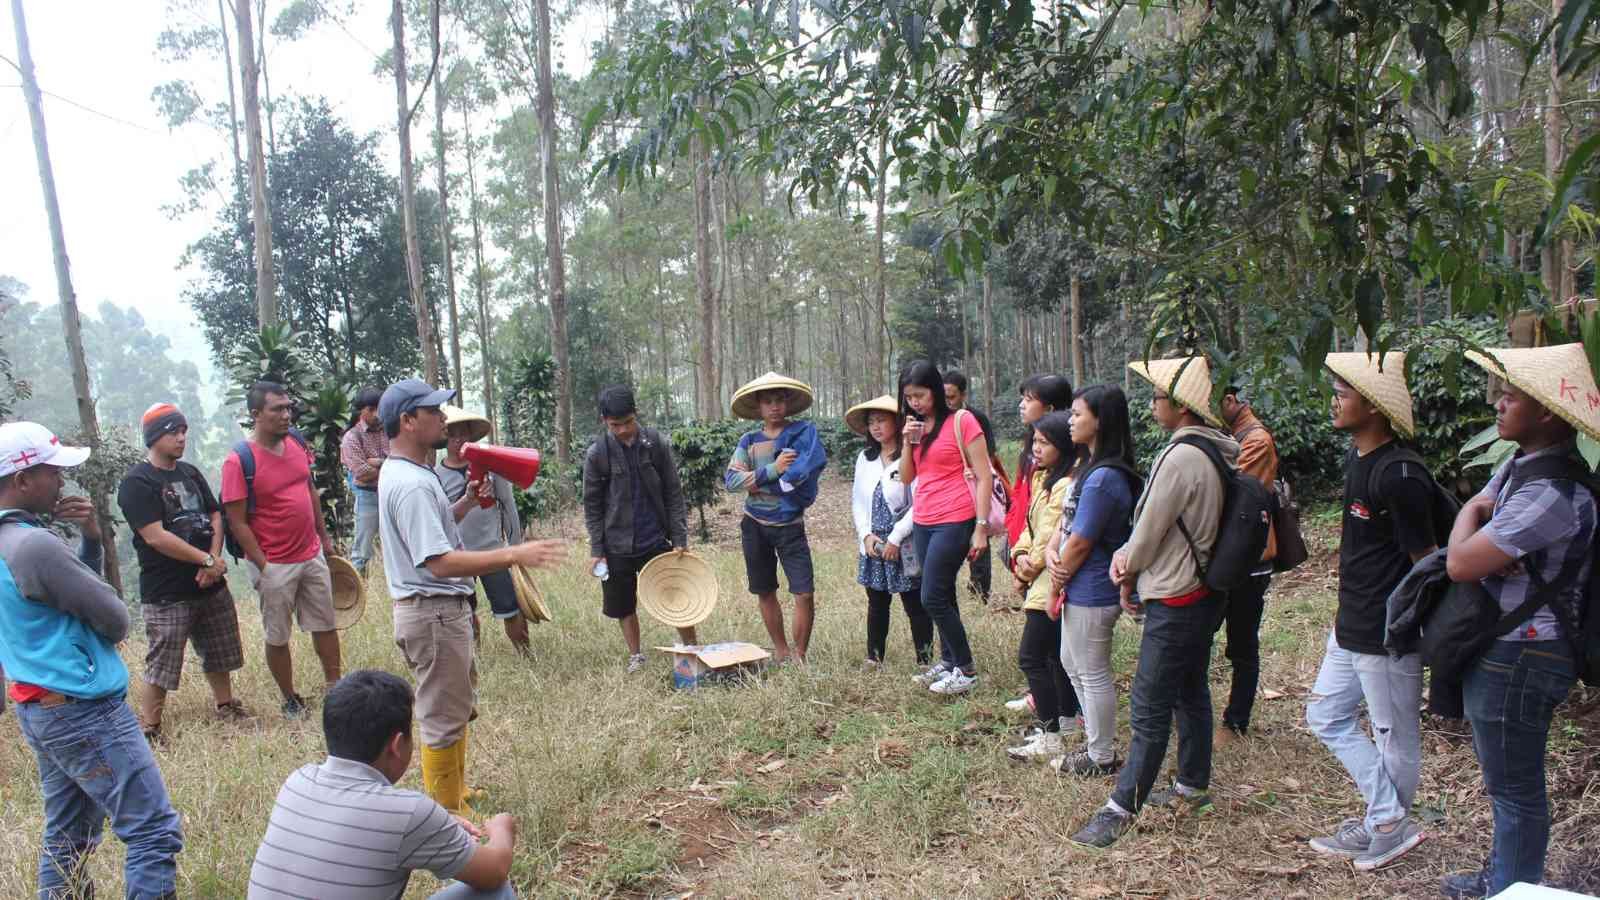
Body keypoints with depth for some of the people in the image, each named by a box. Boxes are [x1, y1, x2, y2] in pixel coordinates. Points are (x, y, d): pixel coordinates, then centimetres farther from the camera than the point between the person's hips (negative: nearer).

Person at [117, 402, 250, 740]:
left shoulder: (190, 473, 11)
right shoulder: (136, 483, -12)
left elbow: (215, 516, 10)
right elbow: (155, 536, -20)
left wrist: (214, 559, -7)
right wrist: (207, 560, -16)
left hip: (209, 585, 7)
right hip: (166, 594, -7)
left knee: (219, 654, 19)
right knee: (161, 666, -1)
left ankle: (225, 706, 35)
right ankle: (151, 730, 11)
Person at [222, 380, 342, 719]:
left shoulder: (297, 441, 1)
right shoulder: (239, 461, -17)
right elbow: (237, 522, -15)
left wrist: (324, 538, 15)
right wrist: (263, 567, -16)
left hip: (312, 556, 6)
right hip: (274, 565, -6)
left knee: (325, 624, 14)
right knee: (278, 637, 9)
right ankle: (290, 701, 24)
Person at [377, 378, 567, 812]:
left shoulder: (401, 473, 10)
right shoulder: (412, 484, -24)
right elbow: (441, 562, -31)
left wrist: (466, 501, 9)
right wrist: (514, 555, -33)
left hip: (441, 609, 11)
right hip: (433, 612, -11)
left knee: (455, 707, 25)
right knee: (443, 719, 2)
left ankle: (454, 791, 40)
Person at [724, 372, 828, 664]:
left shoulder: (804, 432, -4)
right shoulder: (749, 442, 4)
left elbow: (803, 473, -21)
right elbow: (731, 481, -9)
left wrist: (757, 481, -16)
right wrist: (773, 470, -20)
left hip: (790, 526, -3)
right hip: (755, 526, 3)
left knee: (805, 594, -9)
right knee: (766, 594, 12)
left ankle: (799, 656, 6)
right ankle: (780, 651, 26)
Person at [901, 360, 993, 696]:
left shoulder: (961, 421, -8)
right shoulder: (915, 426, 12)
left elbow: (984, 476, -10)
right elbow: (906, 477, 11)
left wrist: (981, 528, -14)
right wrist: (908, 442, -5)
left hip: (954, 522, -7)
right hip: (923, 523, 7)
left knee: (933, 598, -7)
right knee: (943, 596, 13)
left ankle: (967, 670, 6)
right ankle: (948, 661, 24)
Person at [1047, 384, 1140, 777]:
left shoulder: (1102, 478, -24)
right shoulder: (1088, 467, 9)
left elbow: (1081, 542, -21)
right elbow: (1066, 520, 11)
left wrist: (1055, 587, -9)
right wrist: (1052, 553, -7)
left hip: (1091, 594, -10)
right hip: (1081, 589, 10)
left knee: (1093, 674, 5)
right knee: (1072, 664, 22)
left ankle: (1101, 758, 22)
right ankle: (1097, 741, 37)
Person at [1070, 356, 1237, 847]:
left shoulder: (1181, 457, -24)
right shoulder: (1215, 451, 7)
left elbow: (1151, 528, -16)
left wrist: (1129, 578, 1)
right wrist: (1129, 554, -1)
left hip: (1175, 601, -10)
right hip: (1202, 591, 10)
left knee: (1149, 710, -3)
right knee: (1191, 693, 20)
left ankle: (1122, 808, 5)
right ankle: (1193, 786, 33)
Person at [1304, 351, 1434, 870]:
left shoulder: (1398, 477, -23)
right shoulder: (1356, 459, 6)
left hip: (1387, 636, -10)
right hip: (1350, 628, 10)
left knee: (1394, 738, 10)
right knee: (1327, 717, 16)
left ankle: (1388, 831, 27)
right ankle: (1388, 816, 25)